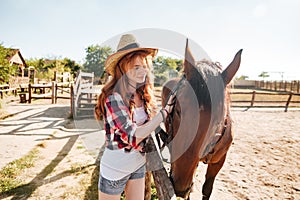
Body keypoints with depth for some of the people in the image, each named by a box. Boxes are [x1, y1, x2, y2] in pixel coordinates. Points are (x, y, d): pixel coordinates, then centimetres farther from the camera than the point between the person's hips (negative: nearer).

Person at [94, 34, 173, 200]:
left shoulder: (144, 94, -5)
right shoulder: (113, 98, -24)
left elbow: (149, 125, 3)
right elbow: (133, 136, -30)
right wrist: (165, 111, -29)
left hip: (139, 164, 6)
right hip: (115, 169, -5)